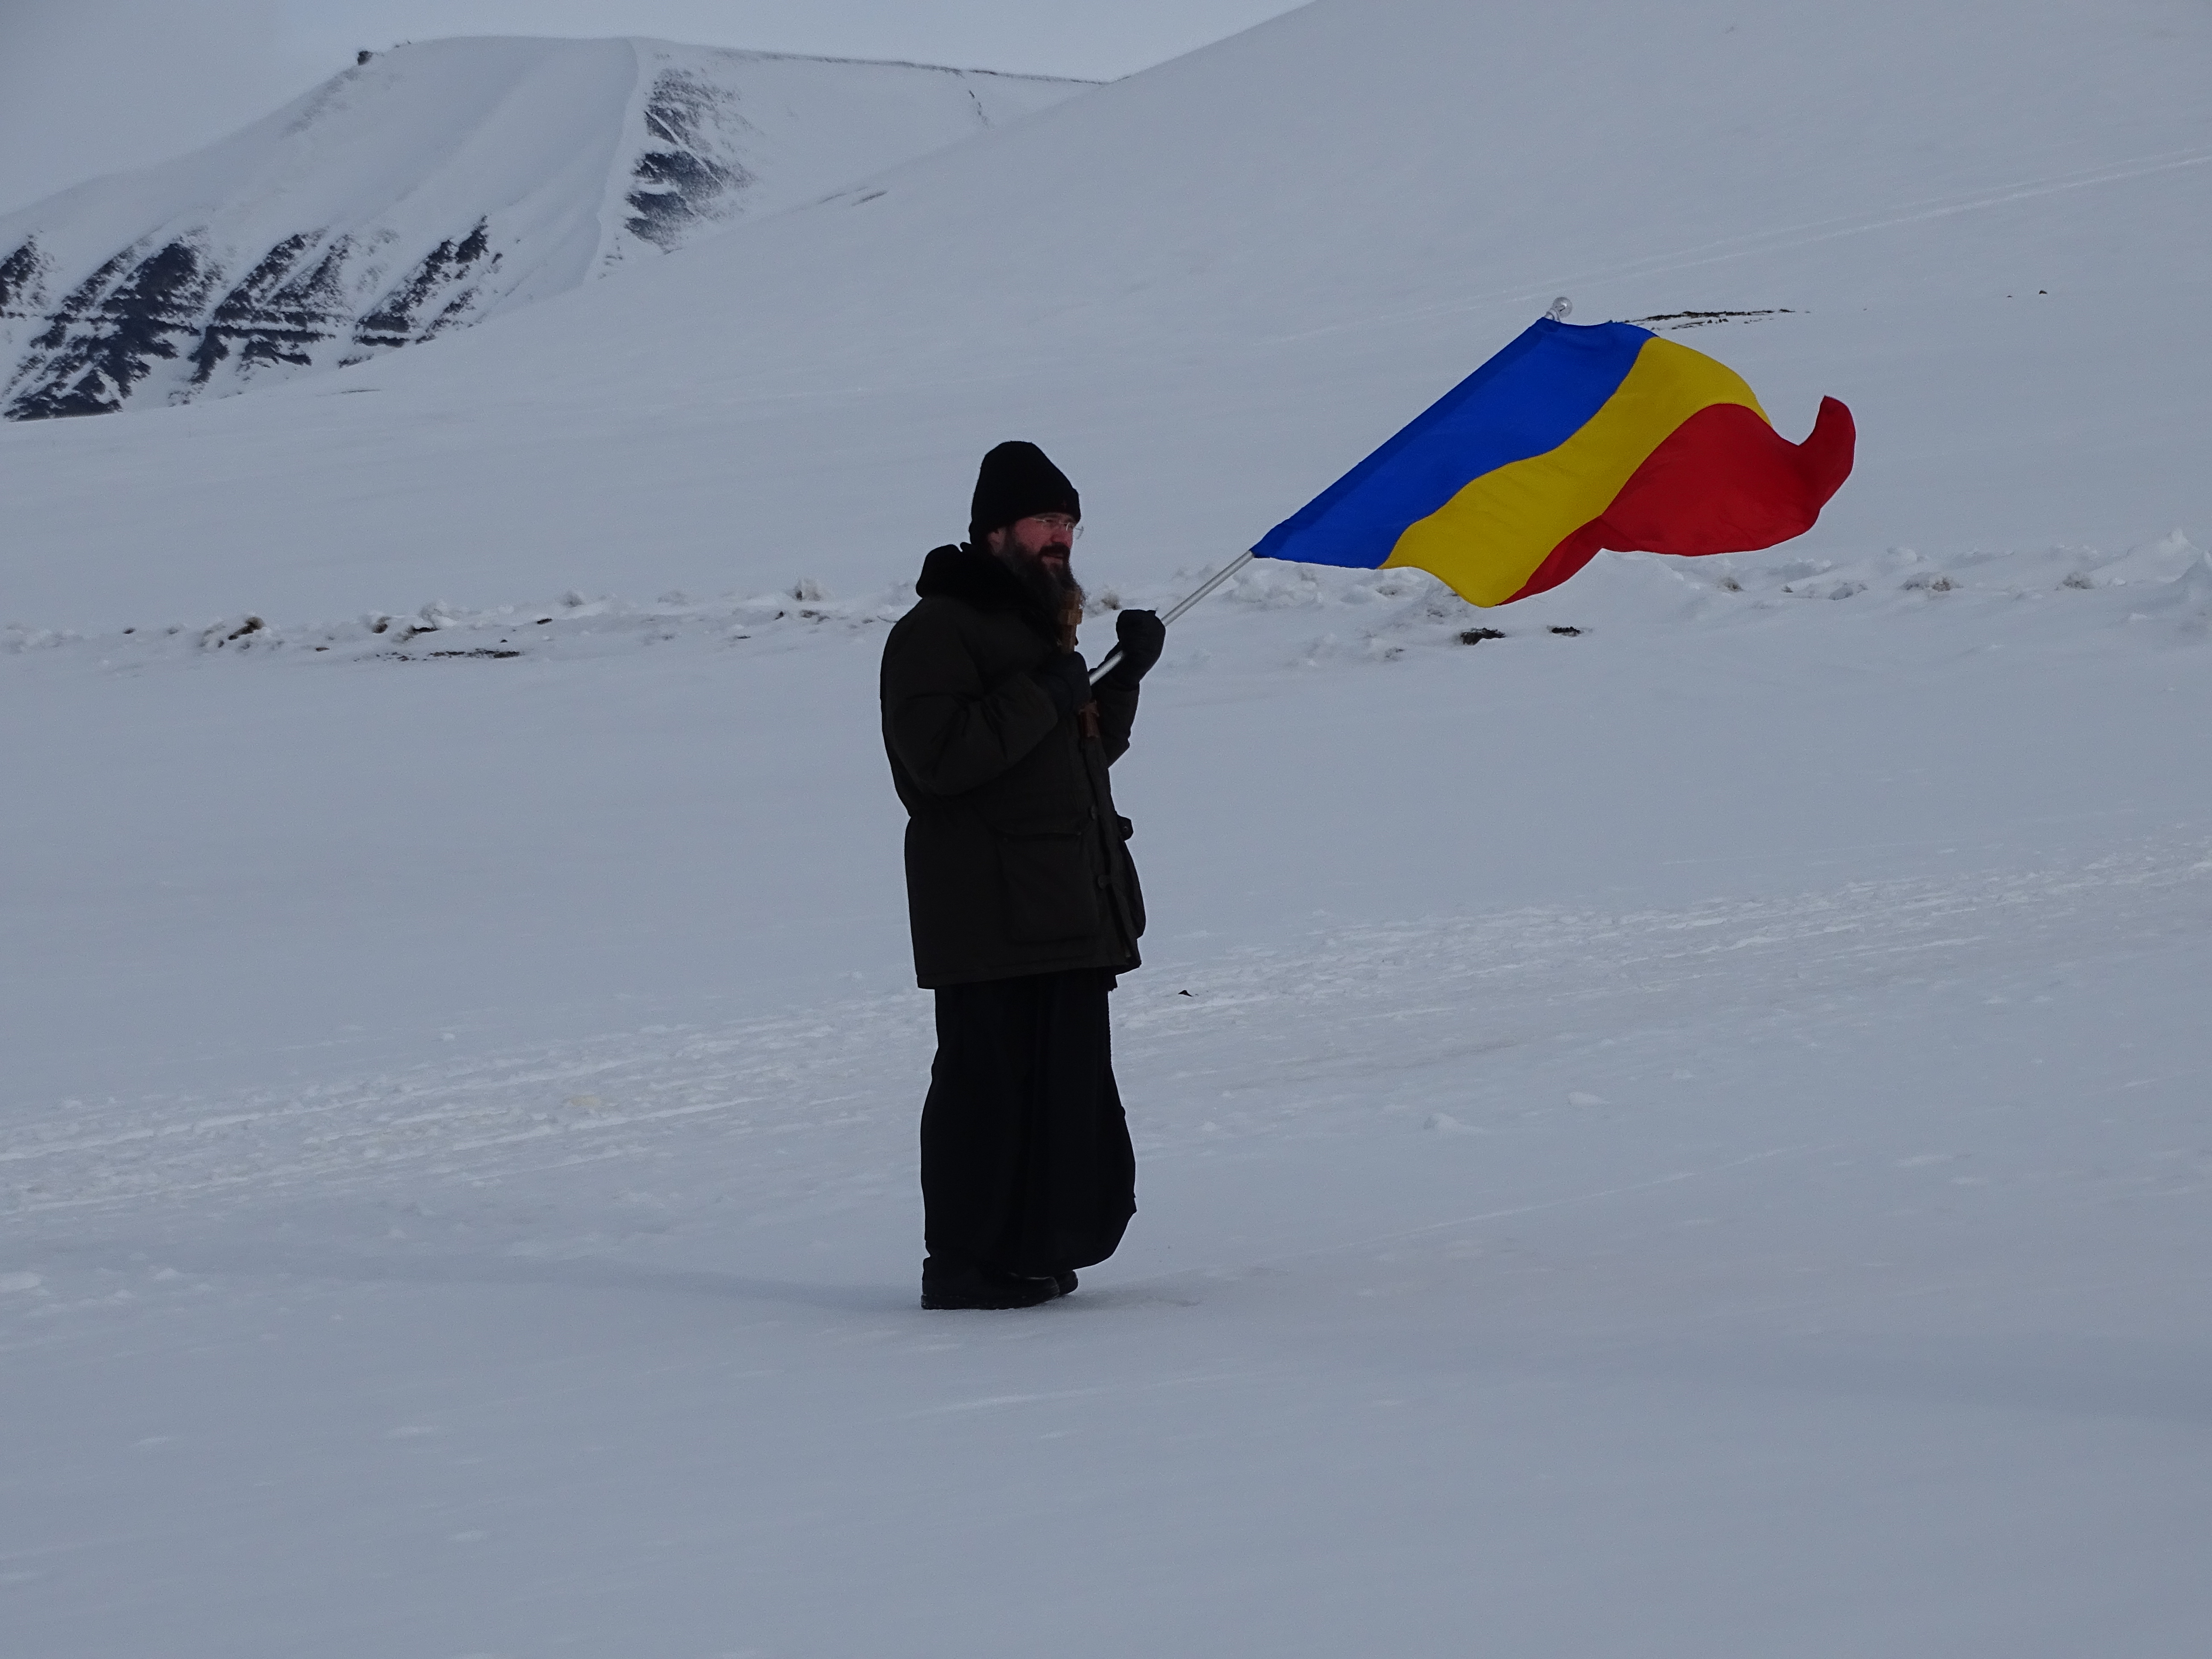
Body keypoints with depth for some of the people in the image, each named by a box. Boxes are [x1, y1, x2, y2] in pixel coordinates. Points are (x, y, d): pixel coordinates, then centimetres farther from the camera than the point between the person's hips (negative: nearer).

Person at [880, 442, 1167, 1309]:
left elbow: (1090, 750, 25)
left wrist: (1124, 677, 10)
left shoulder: (1038, 623, 22)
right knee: (991, 1084, -9)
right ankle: (967, 1263, -5)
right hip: (991, 918, -10)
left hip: (1069, 909, 10)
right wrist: (1042, 697, -18)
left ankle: (1036, 1251, 18)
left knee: (1069, 1082, 11)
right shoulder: (935, 631, -9)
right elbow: (940, 755, -22)